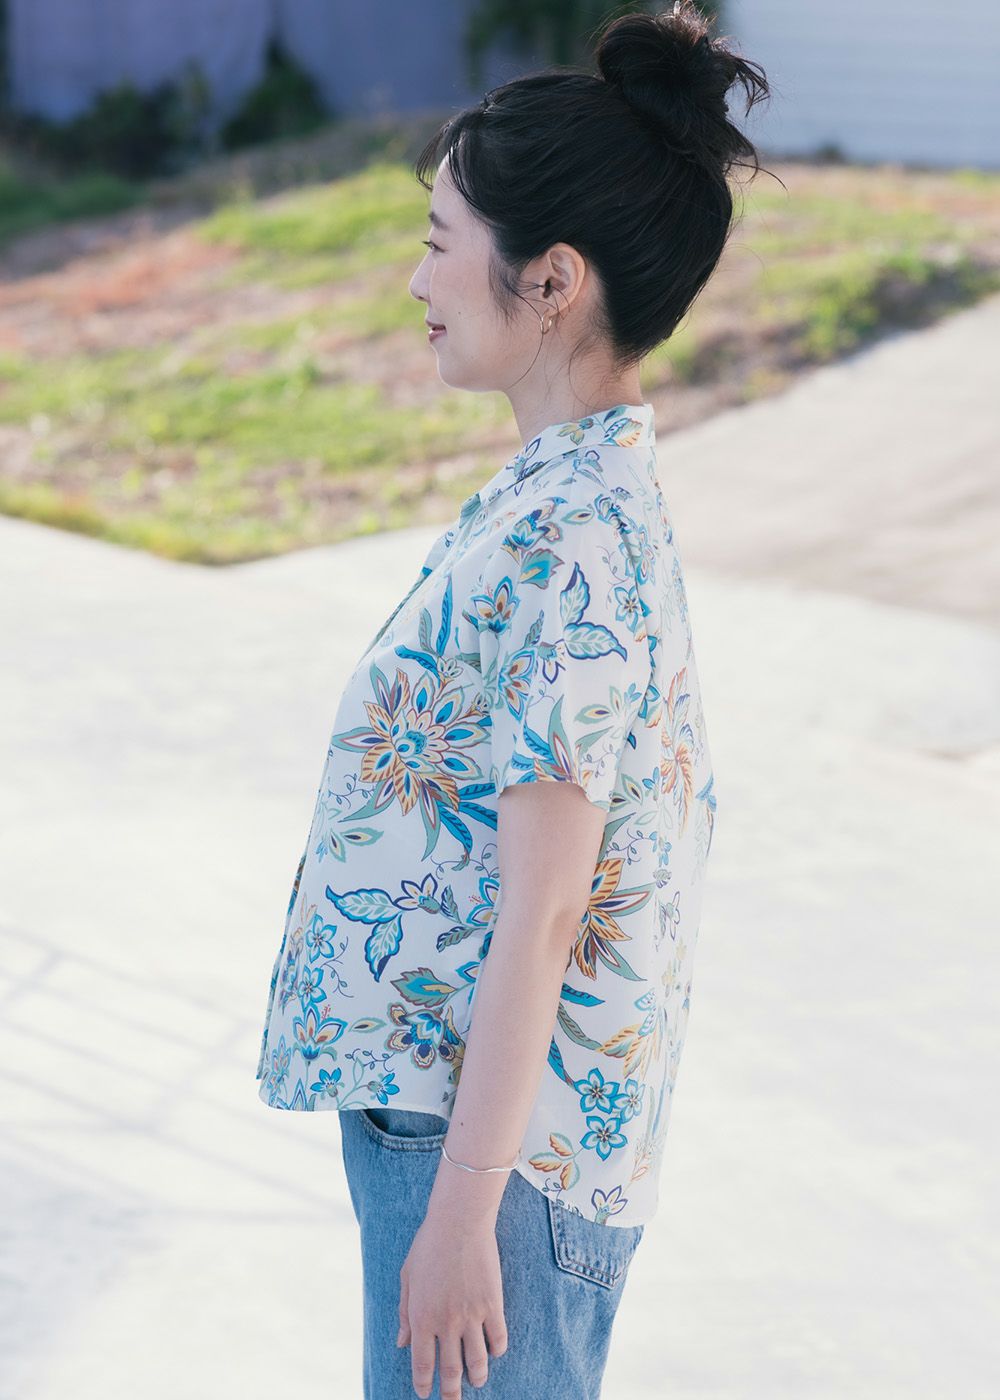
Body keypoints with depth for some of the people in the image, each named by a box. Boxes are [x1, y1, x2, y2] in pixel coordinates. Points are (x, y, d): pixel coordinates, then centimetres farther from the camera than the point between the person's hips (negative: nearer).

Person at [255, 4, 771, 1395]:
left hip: (501, 1131, -10)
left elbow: (541, 914, -24)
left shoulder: (569, 546, -24)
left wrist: (463, 1206, -20)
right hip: (430, 1084, 10)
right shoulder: (574, 495, 7)